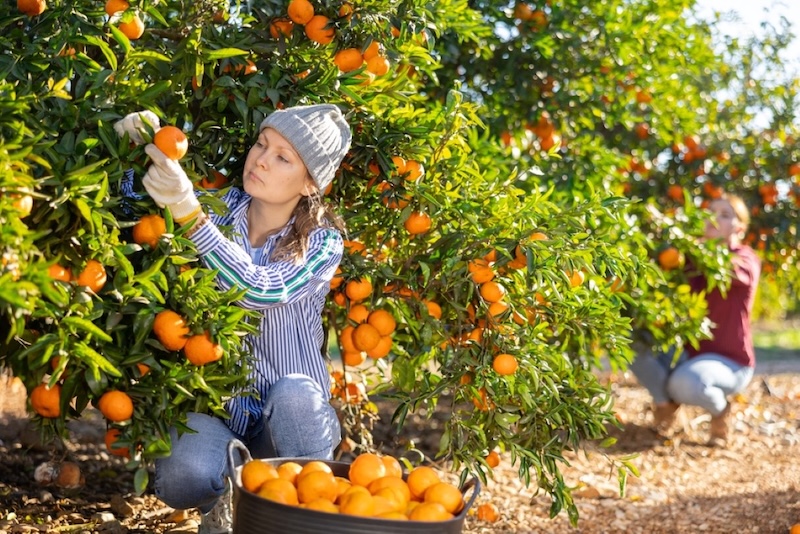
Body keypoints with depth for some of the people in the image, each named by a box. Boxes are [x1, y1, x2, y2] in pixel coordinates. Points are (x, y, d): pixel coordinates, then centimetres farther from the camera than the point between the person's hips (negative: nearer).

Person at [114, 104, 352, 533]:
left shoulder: (322, 242, -7)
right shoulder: (216, 209, 0)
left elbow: (261, 291, -27)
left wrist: (189, 213, -37)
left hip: (288, 419, -1)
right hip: (211, 408, 1)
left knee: (292, 393, -36)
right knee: (184, 475, -31)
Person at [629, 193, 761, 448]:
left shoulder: (747, 260, -9)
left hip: (729, 362, -5)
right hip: (689, 352, 5)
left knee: (685, 383, -37)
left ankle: (720, 410, -1)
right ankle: (666, 401, 5)